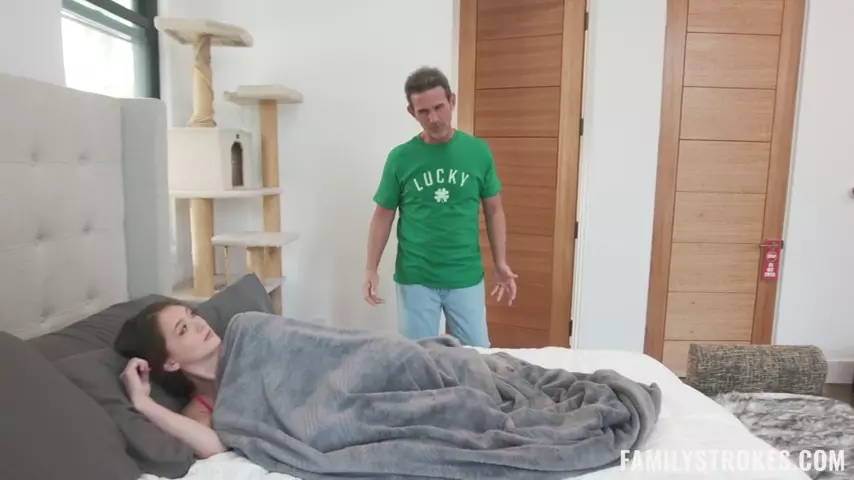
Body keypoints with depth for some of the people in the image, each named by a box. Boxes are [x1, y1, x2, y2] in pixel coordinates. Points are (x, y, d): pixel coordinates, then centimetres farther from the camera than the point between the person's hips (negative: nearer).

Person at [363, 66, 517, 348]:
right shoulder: (400, 157, -5)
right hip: (415, 280, -1)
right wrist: (371, 269, -4)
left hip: (466, 278, 1)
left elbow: (493, 210, 5)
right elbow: (383, 215, 2)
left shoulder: (478, 152, -3)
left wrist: (500, 263, -1)